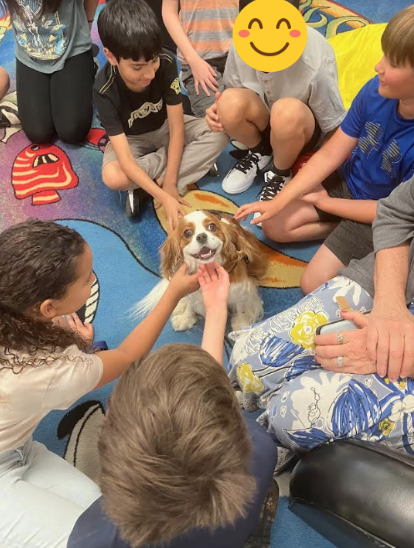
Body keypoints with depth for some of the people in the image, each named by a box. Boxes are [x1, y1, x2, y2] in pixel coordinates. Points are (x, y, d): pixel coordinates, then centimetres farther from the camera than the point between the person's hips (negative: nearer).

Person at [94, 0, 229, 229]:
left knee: (218, 136, -22)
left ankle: (147, 184, -21)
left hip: (164, 127, 3)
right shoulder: (105, 90, -32)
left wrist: (169, 184, -27)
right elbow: (126, 161, -35)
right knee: (113, 177, -35)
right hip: (131, 138, -3)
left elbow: (177, 128, -23)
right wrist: (165, 198, -42)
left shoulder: (166, 63, -28)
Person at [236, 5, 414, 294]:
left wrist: (325, 202, -12)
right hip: (347, 183, 6)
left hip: (381, 216, -5)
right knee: (274, 226, 4)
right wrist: (278, 202, -14)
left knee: (314, 285, -8)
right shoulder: (376, 91, -19)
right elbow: (329, 155, -10)